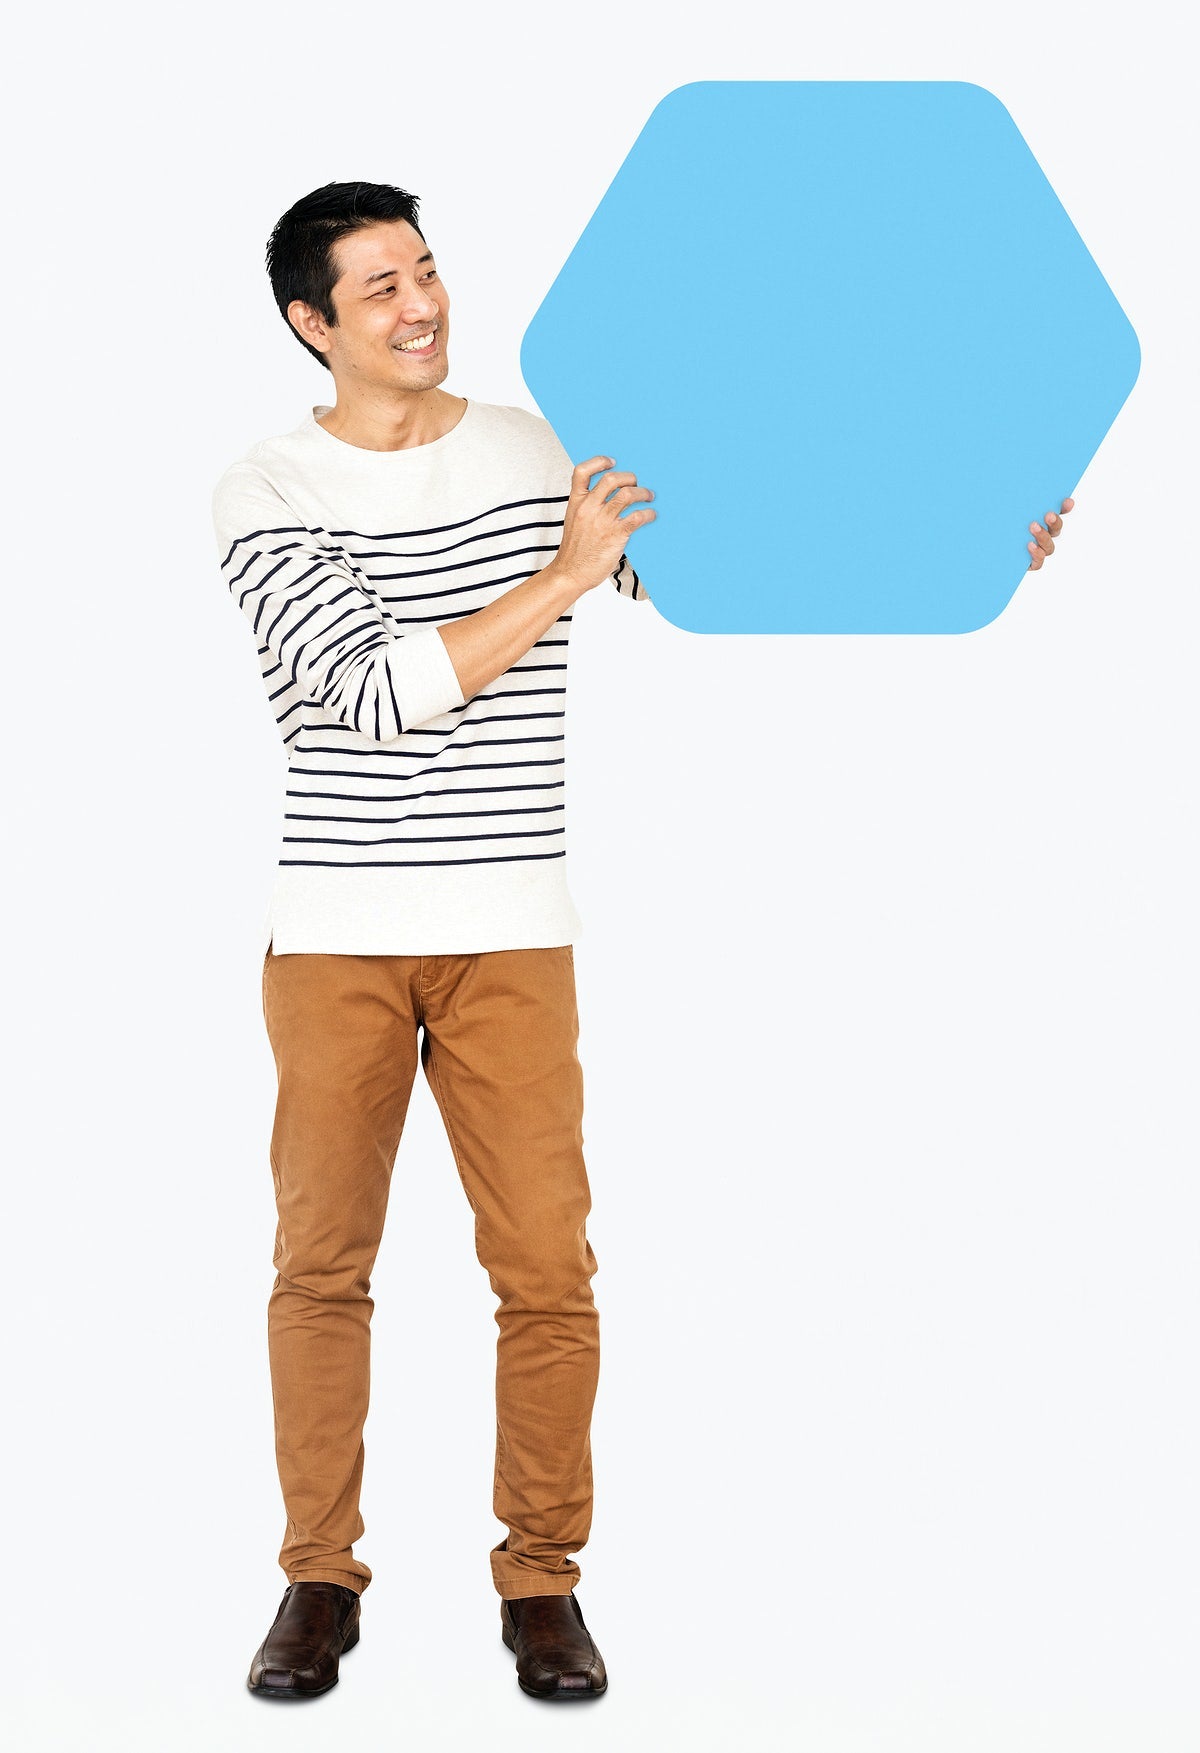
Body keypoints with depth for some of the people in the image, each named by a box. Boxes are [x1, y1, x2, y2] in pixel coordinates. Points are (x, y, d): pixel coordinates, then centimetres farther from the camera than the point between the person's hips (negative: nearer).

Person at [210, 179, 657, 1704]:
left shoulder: (548, 456, 7)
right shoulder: (267, 493, -2)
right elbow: (379, 691, -14)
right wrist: (564, 574, -13)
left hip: (512, 937, 1)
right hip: (334, 939, -1)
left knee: (547, 1270, -1)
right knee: (322, 1263, 4)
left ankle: (541, 1579, 13)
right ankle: (320, 1578, 18)